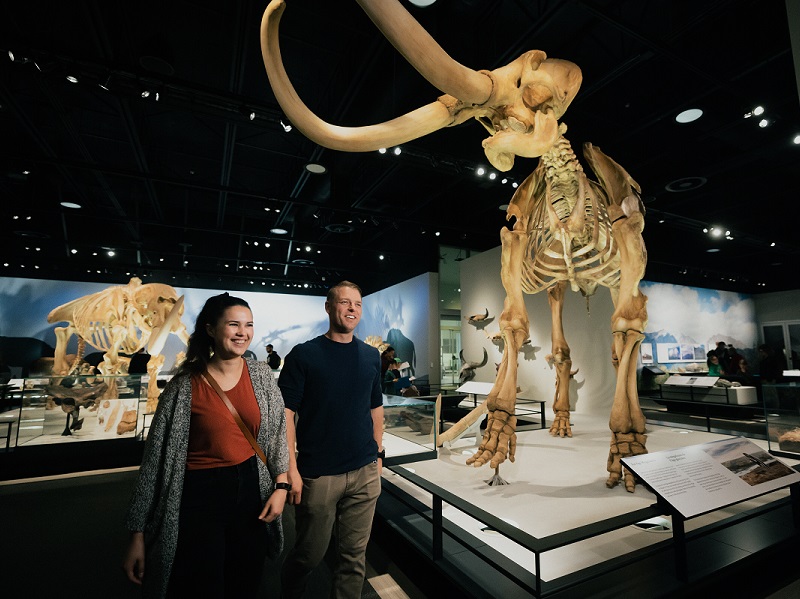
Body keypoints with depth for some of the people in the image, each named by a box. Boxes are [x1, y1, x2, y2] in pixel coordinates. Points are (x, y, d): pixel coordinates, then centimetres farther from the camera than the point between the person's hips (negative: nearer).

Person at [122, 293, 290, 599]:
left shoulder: (261, 375, -5)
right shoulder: (184, 386, -12)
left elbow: (278, 433, 4)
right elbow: (156, 458, -6)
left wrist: (281, 486, -2)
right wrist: (138, 534, -4)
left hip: (252, 490, 3)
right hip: (199, 496, -3)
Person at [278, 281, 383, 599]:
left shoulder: (371, 356, 5)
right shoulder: (303, 355, -7)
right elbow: (284, 412, -10)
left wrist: (378, 455, 11)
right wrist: (291, 469, -14)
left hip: (365, 473, 3)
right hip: (318, 474, -3)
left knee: (354, 554, 14)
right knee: (309, 553, 14)